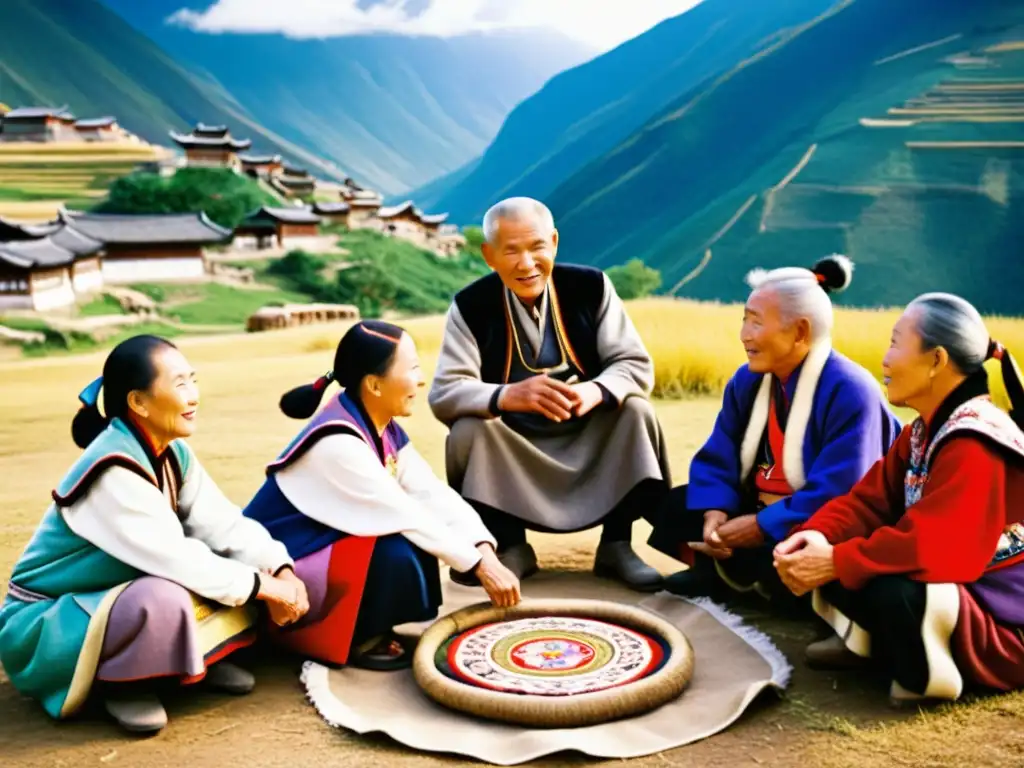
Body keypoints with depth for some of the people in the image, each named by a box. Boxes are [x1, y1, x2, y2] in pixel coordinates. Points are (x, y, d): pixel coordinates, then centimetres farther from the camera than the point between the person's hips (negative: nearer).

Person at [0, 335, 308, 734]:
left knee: (244, 565, -8)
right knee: (163, 597, -38)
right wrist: (262, 586, -26)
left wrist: (279, 570, -23)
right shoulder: (111, 473, -29)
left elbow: (223, 525, -7)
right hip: (48, 620, -7)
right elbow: (172, 559, -34)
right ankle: (119, 682, -11)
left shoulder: (173, 454, -4)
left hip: (117, 593, 8)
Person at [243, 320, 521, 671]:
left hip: (329, 544, 9)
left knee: (420, 537, -4)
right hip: (278, 568, -9)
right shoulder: (337, 443, -27)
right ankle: (357, 641, -3)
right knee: (396, 556, -27)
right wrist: (479, 564, -23)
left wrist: (486, 550, -21)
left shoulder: (384, 430, 0)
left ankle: (367, 627, 8)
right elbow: (406, 515, -28)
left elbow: (432, 495, -8)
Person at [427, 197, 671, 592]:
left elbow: (636, 365, -9)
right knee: (467, 430, -28)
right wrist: (508, 396, -40)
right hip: (510, 445, -1)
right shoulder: (470, 306, -11)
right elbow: (444, 393, -20)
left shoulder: (591, 286, -8)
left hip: (589, 436, 1)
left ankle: (616, 546, -8)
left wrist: (596, 390, -33)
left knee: (637, 411, -24)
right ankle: (511, 548, -5)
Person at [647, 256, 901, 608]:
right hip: (759, 512, 7)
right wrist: (715, 512, -20)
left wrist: (762, 526, -28)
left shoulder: (850, 391, -21)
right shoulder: (747, 380, 2)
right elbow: (717, 459, 0)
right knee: (673, 509, 0)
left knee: (782, 555, -36)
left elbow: (840, 494, -29)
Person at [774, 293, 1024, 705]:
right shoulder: (926, 430, 6)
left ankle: (926, 673, -10)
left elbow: (937, 548, -36)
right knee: (819, 550, -1)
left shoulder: (974, 447, -25)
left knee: (890, 591, -38)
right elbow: (871, 500, 0)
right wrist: (818, 535, -19)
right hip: (951, 597, 9)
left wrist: (836, 563, -31)